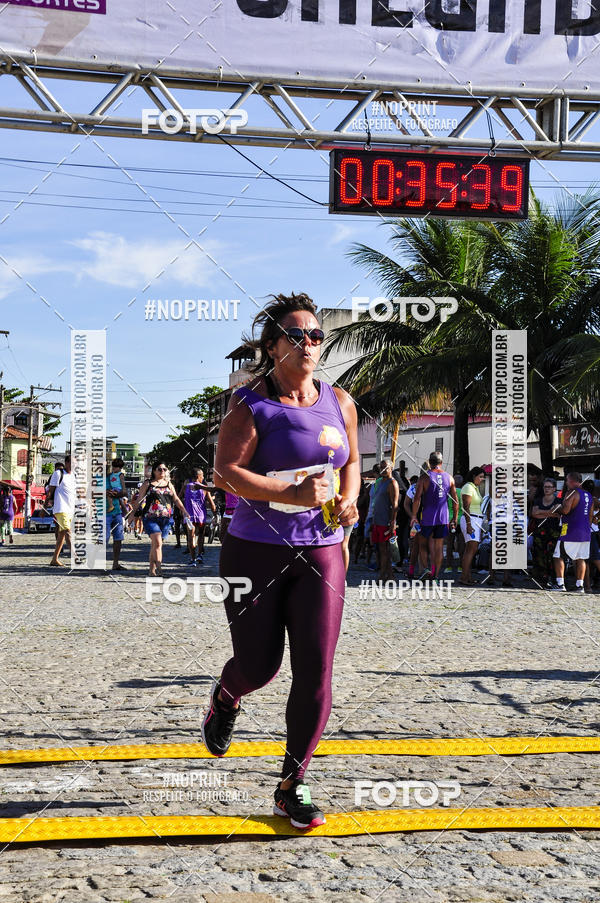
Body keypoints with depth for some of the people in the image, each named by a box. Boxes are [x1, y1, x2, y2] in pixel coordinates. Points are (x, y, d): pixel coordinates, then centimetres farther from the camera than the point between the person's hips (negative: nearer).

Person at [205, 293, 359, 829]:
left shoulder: (339, 403, 8)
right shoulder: (252, 406, -8)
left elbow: (351, 462, 21)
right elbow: (225, 472, -18)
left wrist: (348, 501, 0)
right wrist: (292, 494, -28)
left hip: (321, 552, 4)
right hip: (256, 551, -3)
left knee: (316, 673, -4)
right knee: (259, 665, 4)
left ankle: (293, 786, 11)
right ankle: (226, 699, 44)